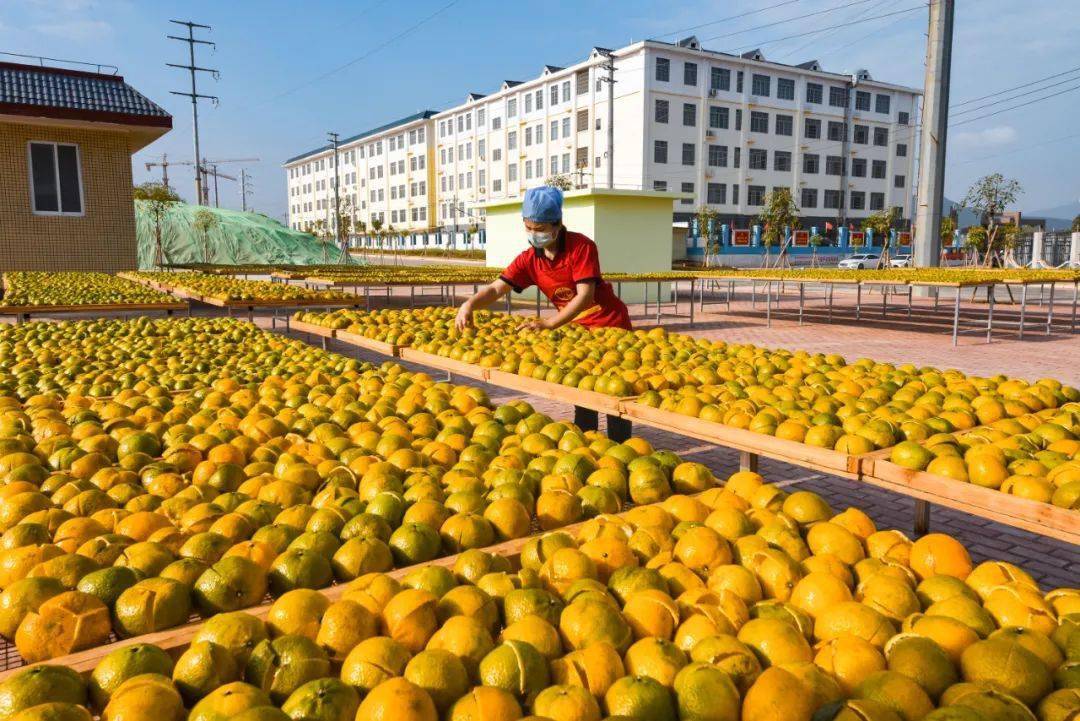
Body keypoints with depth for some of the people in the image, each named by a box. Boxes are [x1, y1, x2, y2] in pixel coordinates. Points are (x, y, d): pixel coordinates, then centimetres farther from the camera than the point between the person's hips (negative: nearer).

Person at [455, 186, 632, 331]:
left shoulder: (582, 247, -18)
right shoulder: (528, 259, -5)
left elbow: (585, 296, -24)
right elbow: (495, 289, -10)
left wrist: (548, 323, -32)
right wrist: (469, 304, -30)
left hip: (610, 323, -4)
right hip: (575, 326, 4)